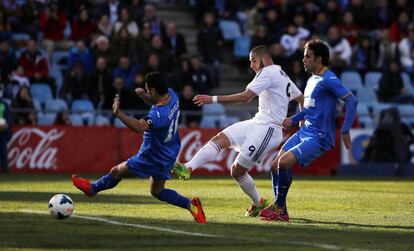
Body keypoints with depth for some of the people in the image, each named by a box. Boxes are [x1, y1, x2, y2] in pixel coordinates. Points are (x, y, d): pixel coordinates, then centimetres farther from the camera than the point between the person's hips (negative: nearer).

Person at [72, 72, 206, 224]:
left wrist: (118, 113, -62)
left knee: (117, 172, 11)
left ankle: (92, 188, 35)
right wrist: (143, 96, -7)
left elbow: (139, 127, -56)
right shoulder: (171, 95, -10)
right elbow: (154, 102, 13)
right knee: (157, 191, 22)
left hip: (153, 158, -9)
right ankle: (190, 204, 10)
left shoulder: (159, 115, -38)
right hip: (168, 154, 9)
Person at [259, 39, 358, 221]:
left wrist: (345, 131, -25)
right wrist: (293, 120, 14)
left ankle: (279, 208, -8)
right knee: (275, 165, 4)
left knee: (284, 162, -23)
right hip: (304, 131, 10)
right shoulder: (312, 80, 16)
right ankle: (279, 208, 13)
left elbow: (351, 100, -21)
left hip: (319, 137, -10)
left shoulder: (328, 80, -14)